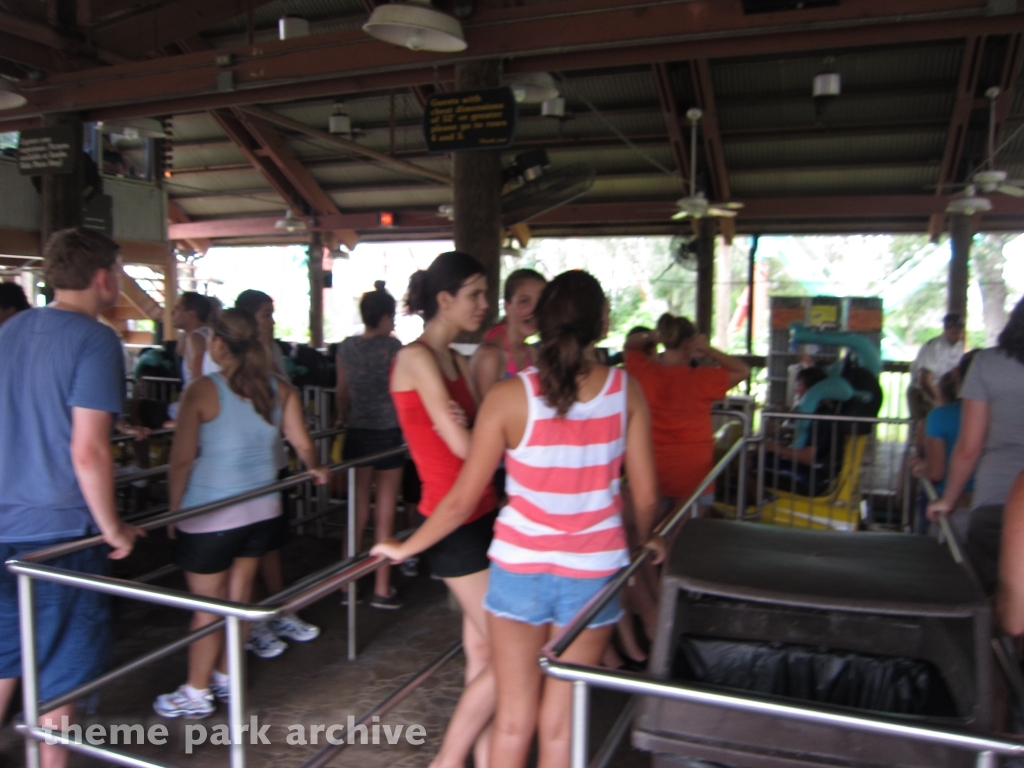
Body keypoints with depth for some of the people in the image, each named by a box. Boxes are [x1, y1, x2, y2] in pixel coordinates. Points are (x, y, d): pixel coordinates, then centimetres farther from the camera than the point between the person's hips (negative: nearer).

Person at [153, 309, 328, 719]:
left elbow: (182, 459, -15)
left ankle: (196, 693, 24)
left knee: (207, 605, 9)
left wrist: (174, 507, -2)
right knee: (239, 595, 19)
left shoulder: (204, 390, -15)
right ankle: (226, 678, 34)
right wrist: (315, 469, 23)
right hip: (262, 510, 5)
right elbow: (303, 444, 2)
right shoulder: (280, 388, -1)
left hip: (211, 515, -5)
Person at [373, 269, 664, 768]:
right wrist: (645, 540, 20)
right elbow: (646, 496, -2)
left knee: (514, 719, 15)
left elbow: (462, 502, -9)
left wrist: (405, 548, 7)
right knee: (559, 725, 15)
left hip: (520, 568, -1)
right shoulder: (625, 390, -7)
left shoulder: (510, 396, -12)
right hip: (592, 573, 1)